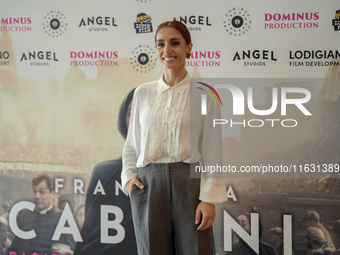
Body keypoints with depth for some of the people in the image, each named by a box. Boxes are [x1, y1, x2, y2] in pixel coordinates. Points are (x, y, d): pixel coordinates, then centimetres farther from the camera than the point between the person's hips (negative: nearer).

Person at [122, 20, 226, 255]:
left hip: (188, 182, -3)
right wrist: (128, 176, 1)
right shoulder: (143, 93, 9)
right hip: (148, 184, 3)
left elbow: (212, 151, -3)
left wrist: (209, 198, -9)